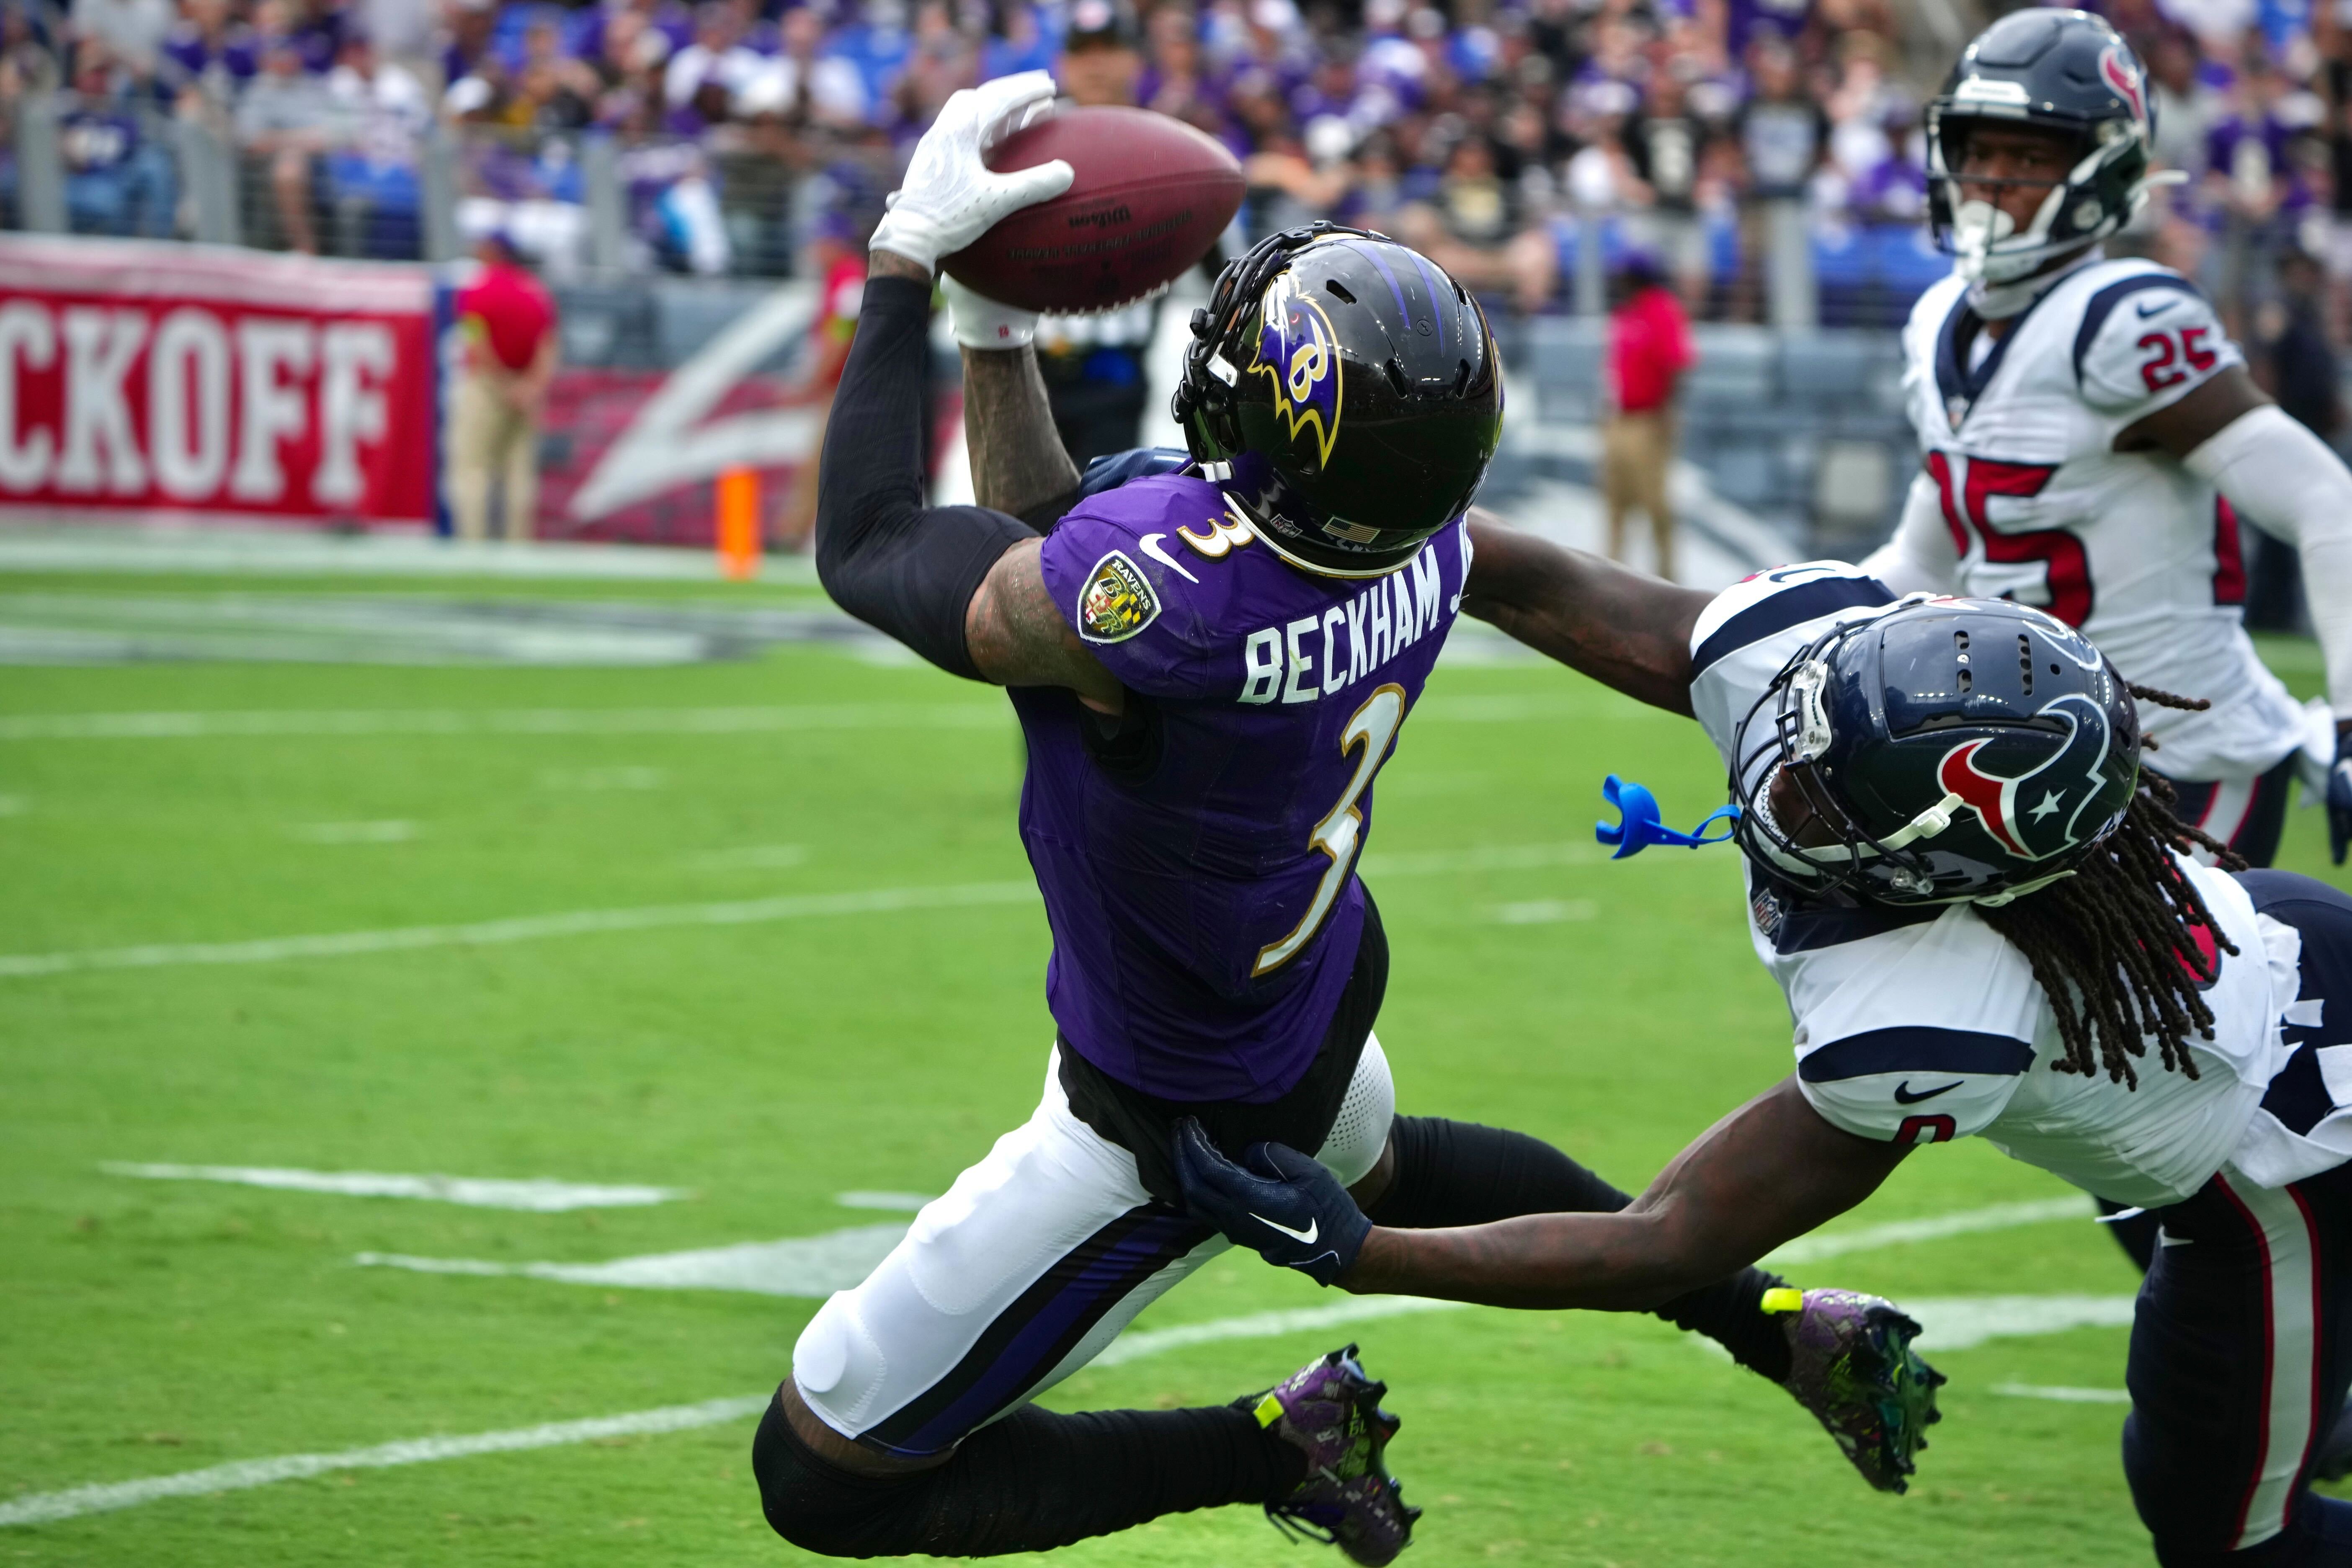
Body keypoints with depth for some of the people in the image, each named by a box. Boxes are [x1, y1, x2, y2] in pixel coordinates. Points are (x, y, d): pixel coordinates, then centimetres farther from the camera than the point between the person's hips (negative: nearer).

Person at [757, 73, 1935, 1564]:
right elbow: (1045, 549, -3)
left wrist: (909, 263, -15)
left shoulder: (1161, 600, -42)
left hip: (1173, 1130, -8)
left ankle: (1275, 1446, 5)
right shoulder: (1429, 539, -18)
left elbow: (874, 555, -21)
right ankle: (1785, 1324, 43)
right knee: (1378, 1167, 44)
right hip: (1323, 992, 8)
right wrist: (996, 323, -6)